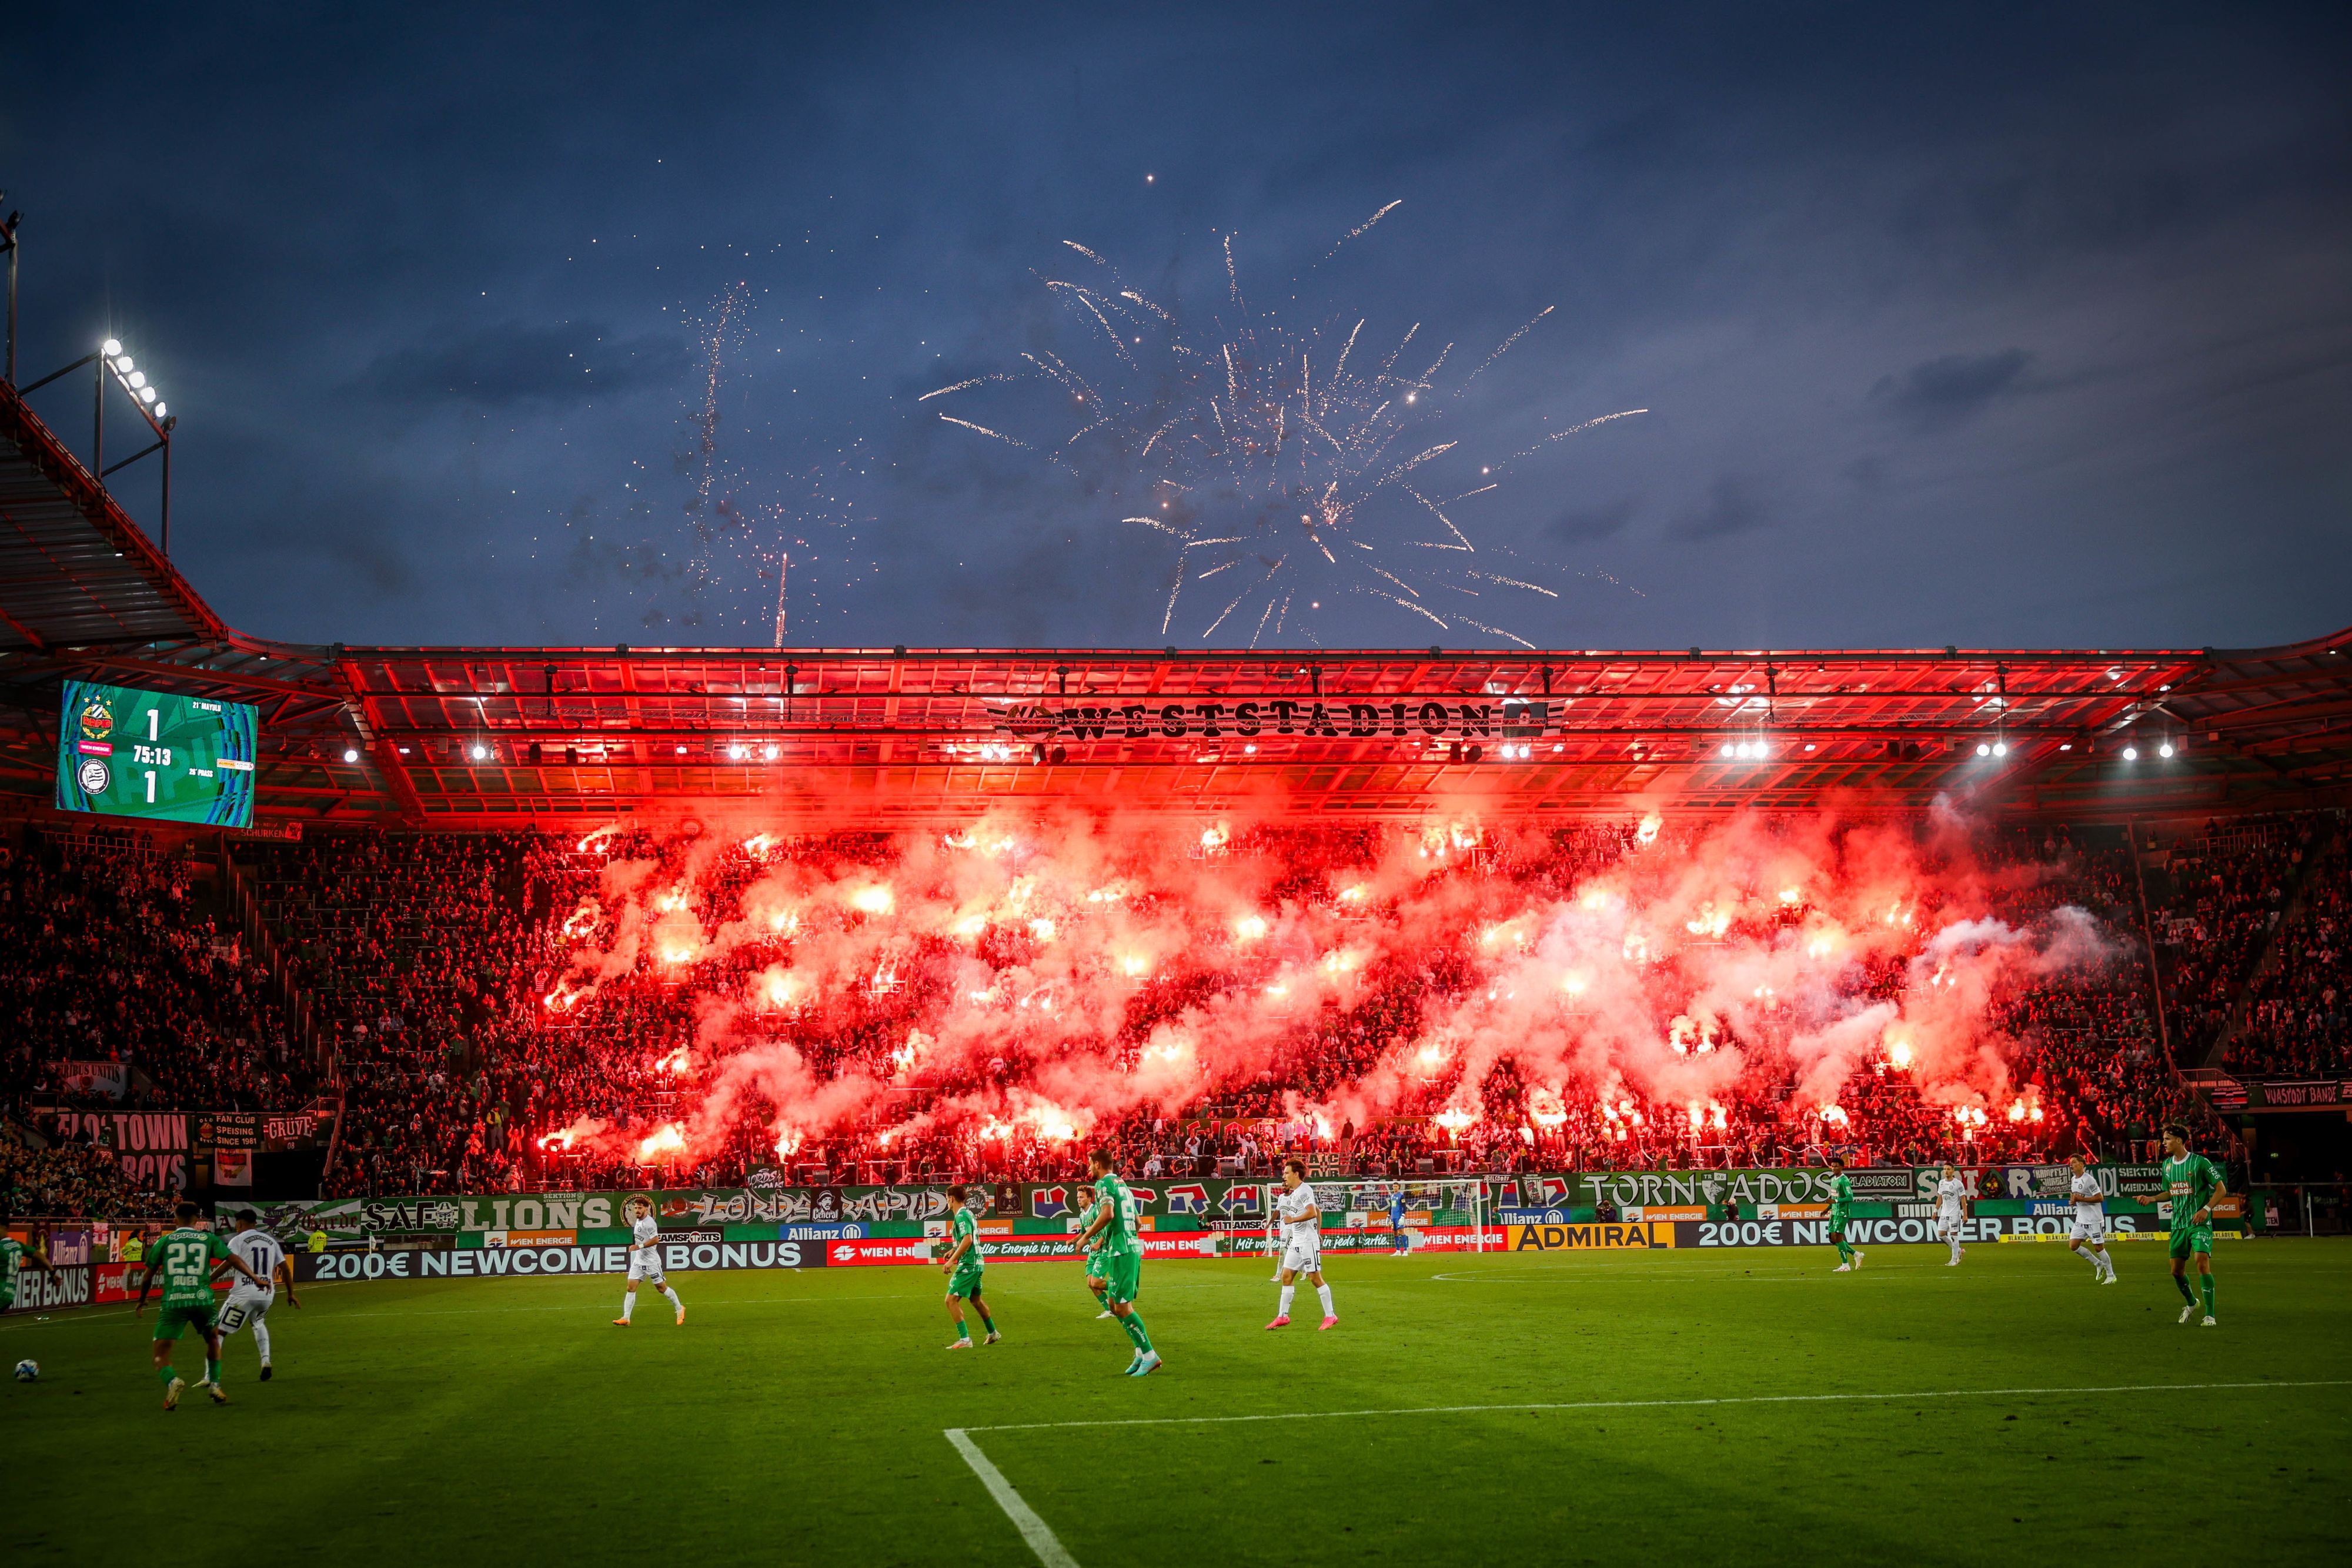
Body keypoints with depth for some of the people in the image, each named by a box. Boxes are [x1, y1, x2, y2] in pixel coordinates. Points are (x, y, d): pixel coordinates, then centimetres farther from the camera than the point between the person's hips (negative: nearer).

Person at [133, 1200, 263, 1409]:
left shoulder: (163, 1241, 11)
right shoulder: (209, 1239, 10)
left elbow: (148, 1276, 16)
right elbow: (234, 1260, 4)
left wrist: (141, 1300, 32)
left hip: (172, 1301, -1)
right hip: (201, 1299, 1)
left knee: (161, 1354, 3)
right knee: (213, 1340, 29)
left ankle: (172, 1381, -26)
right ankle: (214, 1385, 21)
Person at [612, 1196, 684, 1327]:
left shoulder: (649, 1223, -18)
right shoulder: (638, 1221, 9)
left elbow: (656, 1240, -27)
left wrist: (639, 1246, -27)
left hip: (651, 1261, -8)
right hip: (638, 1261, 8)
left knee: (661, 1288, 2)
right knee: (631, 1288, -2)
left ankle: (680, 1309, 19)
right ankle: (625, 1318, -3)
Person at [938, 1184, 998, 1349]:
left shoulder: (961, 1216, -16)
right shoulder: (968, 1214, 14)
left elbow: (968, 1240, -27)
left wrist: (952, 1260, -27)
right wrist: (953, 1251, 19)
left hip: (968, 1265, -10)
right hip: (976, 1263, 10)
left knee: (951, 1300, -10)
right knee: (975, 1299, 25)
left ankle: (965, 1339, -13)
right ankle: (993, 1333, 38)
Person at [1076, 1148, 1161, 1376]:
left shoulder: (1104, 1184, -6)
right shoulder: (1122, 1185, 21)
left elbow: (1108, 1213, -23)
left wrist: (1087, 1236, -12)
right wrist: (1098, 1232, 32)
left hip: (1121, 1251, -10)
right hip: (1133, 1248, 10)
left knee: (1122, 1307, -7)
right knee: (1115, 1305, 14)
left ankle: (1149, 1355, -8)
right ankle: (1141, 1351, 13)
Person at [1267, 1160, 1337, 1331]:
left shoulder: (1304, 1190, -12)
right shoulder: (1294, 1193, 17)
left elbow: (1313, 1213, -26)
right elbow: (1318, 1211, 26)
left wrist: (1293, 1219, -18)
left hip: (1308, 1242, -10)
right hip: (1296, 1242, 10)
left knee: (1315, 1278, -6)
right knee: (1287, 1277, 7)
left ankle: (1330, 1316, 1)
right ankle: (1283, 1317, 11)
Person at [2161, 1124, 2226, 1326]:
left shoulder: (2200, 1162, -9)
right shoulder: (2167, 1165, 10)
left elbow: (2221, 1189, -6)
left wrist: (2206, 1209, -17)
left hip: (2200, 1223, -6)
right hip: (2178, 1224, 6)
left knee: (2202, 1262, -21)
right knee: (2177, 1271, 7)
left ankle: (2210, 1314, -12)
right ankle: (2191, 1303, 36)